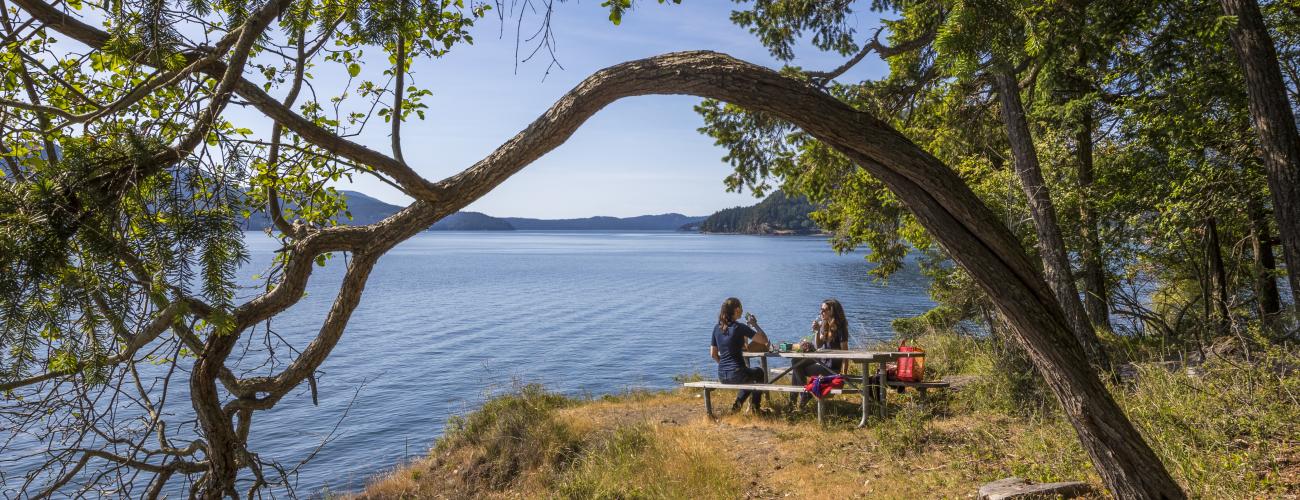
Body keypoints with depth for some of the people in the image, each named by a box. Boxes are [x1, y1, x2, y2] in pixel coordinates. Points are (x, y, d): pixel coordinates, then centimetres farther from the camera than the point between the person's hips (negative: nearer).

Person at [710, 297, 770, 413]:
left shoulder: (717, 328, 4)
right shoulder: (739, 327, -14)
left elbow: (713, 354, 10)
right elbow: (764, 340, -14)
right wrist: (755, 324, -1)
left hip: (721, 376, 6)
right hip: (737, 374, -6)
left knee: (750, 373, 35)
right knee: (759, 373, 28)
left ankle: (738, 403, 25)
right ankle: (754, 406, 31)